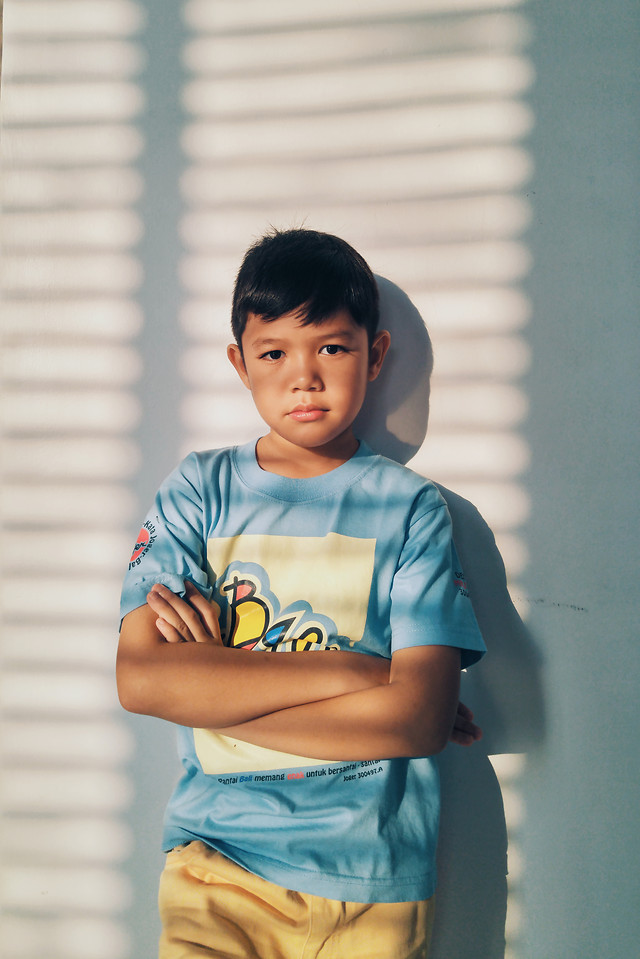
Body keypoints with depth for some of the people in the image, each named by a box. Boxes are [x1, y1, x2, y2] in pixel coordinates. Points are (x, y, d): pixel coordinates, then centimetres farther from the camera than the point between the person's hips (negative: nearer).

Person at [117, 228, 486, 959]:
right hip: (218, 863, 1)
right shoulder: (198, 491, 1)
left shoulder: (410, 508, -2)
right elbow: (139, 678, -12)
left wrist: (213, 688, -12)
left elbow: (422, 716, -12)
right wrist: (353, 671, -15)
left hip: (374, 882, 0)